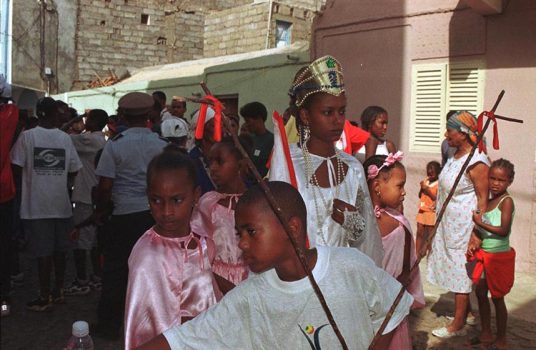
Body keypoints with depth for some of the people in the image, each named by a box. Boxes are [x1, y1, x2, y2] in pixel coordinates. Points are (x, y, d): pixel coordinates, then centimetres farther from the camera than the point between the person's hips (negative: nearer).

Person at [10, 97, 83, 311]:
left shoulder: (27, 136, -8)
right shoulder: (65, 138, 0)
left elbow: (17, 166, -9)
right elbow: (73, 170, 3)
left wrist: (31, 174, 11)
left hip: (36, 204, -3)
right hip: (61, 203, 3)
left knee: (43, 251, 2)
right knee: (59, 250, 13)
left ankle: (45, 297, 9)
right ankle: (58, 291, 25)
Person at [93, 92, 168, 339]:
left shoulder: (114, 145, -6)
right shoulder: (162, 145, 1)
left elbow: (105, 185, -8)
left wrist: (101, 210, 8)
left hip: (124, 215, -2)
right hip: (156, 214, 2)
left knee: (116, 271, 10)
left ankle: (109, 325, 19)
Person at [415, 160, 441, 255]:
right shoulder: (426, 181, 9)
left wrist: (428, 190, -20)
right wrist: (422, 188, -5)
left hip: (431, 212, -6)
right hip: (422, 210, 6)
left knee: (430, 234, 2)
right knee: (419, 233, 9)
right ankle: (417, 253, 16)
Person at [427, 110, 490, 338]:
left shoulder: (476, 162, -20)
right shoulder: (455, 156, 7)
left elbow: (483, 199, -19)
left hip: (464, 228, -8)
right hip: (449, 225, 8)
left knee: (460, 272, 1)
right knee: (454, 269, 16)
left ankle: (457, 326, 13)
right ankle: (465, 310, 32)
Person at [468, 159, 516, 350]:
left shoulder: (507, 201, -16)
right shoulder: (487, 201, 6)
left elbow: (504, 230, -25)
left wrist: (480, 222, -23)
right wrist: (473, 244, -3)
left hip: (499, 256, -7)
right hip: (483, 254, 7)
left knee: (497, 298, 5)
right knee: (481, 293, 14)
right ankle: (486, 334, 29)